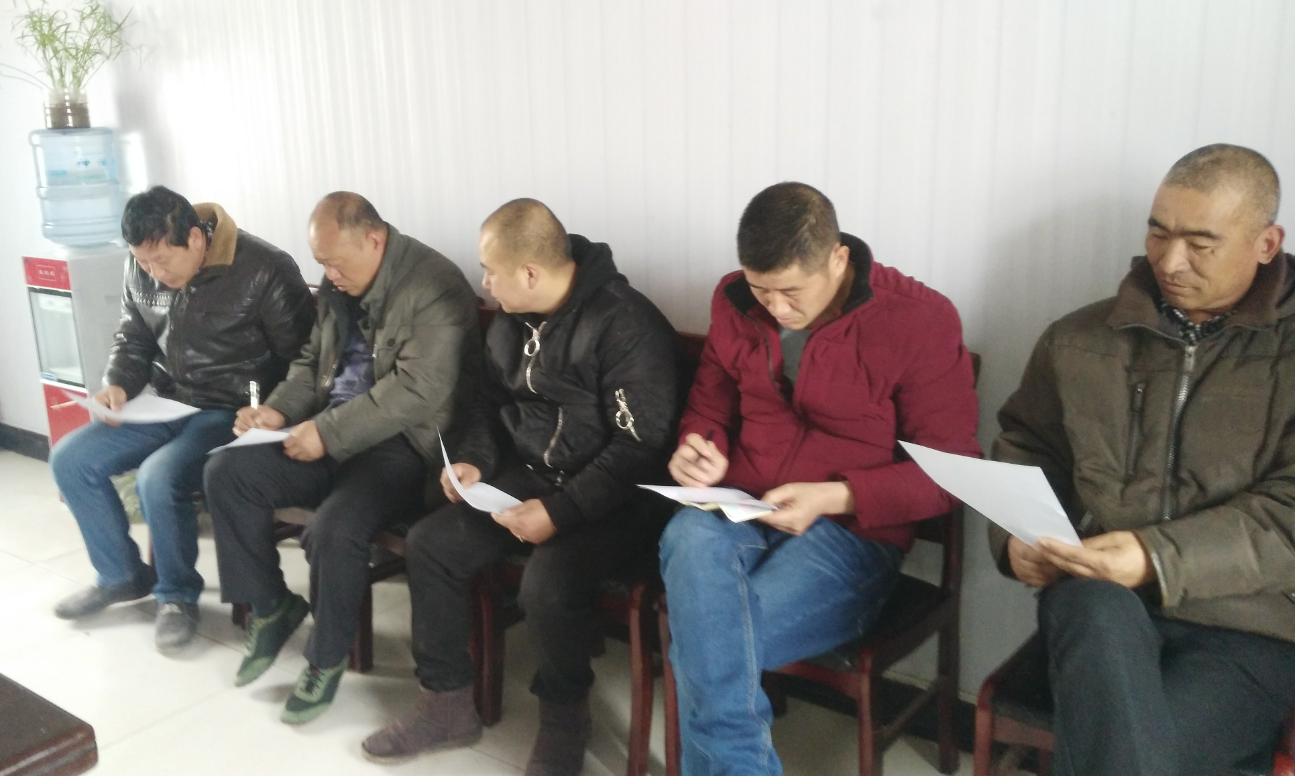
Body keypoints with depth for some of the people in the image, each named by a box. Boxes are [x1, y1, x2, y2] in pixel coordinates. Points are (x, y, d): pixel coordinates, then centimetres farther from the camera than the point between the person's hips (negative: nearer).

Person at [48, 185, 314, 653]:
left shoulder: (265, 270, -19)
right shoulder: (141, 269, 0)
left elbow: (300, 360, -13)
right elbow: (133, 338, 15)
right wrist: (117, 384, -5)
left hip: (231, 413, -7)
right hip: (166, 405, 7)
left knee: (158, 478, -29)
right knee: (69, 460, -3)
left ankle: (178, 595, -2)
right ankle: (121, 575, 17)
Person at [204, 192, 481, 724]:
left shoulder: (435, 287, -16)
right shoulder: (340, 285, 10)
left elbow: (416, 390, -24)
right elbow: (312, 361, 20)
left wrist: (328, 433, -24)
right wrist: (279, 410, 0)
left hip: (404, 444, -8)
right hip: (329, 432, 8)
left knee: (334, 528, -30)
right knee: (226, 472, -8)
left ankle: (327, 656, -2)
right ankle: (271, 606, 11)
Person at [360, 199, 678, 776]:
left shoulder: (626, 325, -21)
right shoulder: (511, 321, 5)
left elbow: (641, 447, -23)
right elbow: (494, 405, 19)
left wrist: (559, 510, -27)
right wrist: (474, 461, -1)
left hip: (615, 498, -8)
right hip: (527, 477, 8)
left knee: (548, 581, -31)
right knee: (428, 545, -4)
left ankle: (564, 718, 0)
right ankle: (447, 705, 11)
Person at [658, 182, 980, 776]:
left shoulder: (921, 320, -8)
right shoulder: (734, 303, 6)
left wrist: (832, 497, -18)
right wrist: (700, 450, -4)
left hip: (853, 532, -4)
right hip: (737, 513, 4)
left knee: (704, 648, -28)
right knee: (690, 539, -34)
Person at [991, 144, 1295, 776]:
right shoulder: (1079, 339, 11)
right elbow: (1023, 451, 19)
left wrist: (1158, 558, -22)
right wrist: (1016, 539, -2)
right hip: (1102, 601, 2)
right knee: (1101, 614, -35)